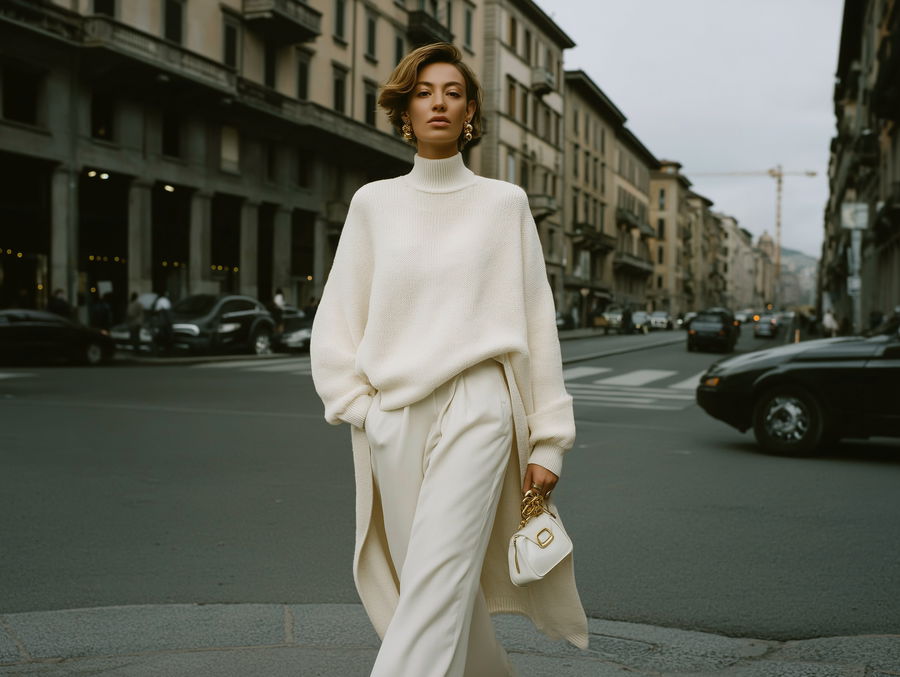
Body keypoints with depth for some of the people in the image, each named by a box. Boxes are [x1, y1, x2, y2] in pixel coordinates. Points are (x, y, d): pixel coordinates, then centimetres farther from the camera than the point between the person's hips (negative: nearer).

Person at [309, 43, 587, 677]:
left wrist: (548, 442, 2)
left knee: (435, 588, -13)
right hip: (393, 417, 3)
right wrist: (358, 407, -1)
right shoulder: (374, 202, 11)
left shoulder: (505, 202, 7)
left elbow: (537, 322, 6)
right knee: (449, 590, 7)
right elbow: (336, 321, 13)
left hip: (476, 408, -2)